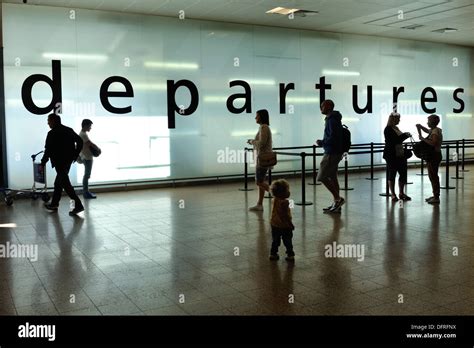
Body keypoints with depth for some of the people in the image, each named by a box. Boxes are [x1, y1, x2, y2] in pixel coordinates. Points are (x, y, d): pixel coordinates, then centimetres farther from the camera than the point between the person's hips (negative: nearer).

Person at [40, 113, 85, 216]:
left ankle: (78, 205, -11)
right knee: (58, 183, 19)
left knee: (65, 184, -5)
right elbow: (80, 141, 9)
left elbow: (48, 150, -13)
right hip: (68, 160, 8)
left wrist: (43, 163, -2)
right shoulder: (69, 130, 8)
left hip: (60, 162, -8)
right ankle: (54, 204, 28)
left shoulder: (52, 133, -12)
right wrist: (75, 155, 14)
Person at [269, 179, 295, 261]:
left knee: (275, 241, 18)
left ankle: (273, 254, 22)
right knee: (287, 241, 7)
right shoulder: (284, 202, -26)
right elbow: (285, 215, -24)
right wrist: (291, 224, -17)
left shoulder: (275, 200, -2)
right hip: (284, 226, -7)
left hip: (274, 225, 7)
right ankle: (290, 255, 12)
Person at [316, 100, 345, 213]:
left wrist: (321, 143, -12)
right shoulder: (331, 119, 16)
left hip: (332, 153, -10)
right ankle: (336, 204, 15)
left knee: (322, 177, -8)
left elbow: (333, 138, -23)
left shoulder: (332, 121, -16)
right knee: (332, 177, 11)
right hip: (335, 152, 10)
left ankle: (338, 199, -5)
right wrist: (323, 142, 15)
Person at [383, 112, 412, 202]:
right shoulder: (388, 129, -10)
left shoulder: (396, 128, 15)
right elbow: (394, 140, -21)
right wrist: (405, 135, -18)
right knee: (392, 174, 0)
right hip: (391, 155, -8)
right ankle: (393, 194, 9)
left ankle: (401, 193, 17)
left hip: (400, 155, 8)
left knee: (403, 173, 7)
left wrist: (406, 135, 7)